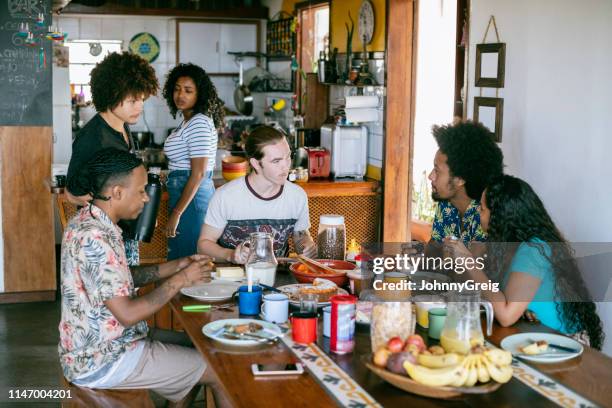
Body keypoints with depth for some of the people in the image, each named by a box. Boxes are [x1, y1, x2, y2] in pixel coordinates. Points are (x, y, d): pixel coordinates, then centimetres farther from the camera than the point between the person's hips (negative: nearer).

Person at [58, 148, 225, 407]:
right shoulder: (94, 238, -27)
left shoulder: (87, 221, 4)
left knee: (194, 347, 22)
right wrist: (180, 280, -16)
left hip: (94, 345, 10)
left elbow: (120, 279, 14)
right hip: (101, 363, -10)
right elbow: (128, 314, -27)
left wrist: (176, 266, 4)